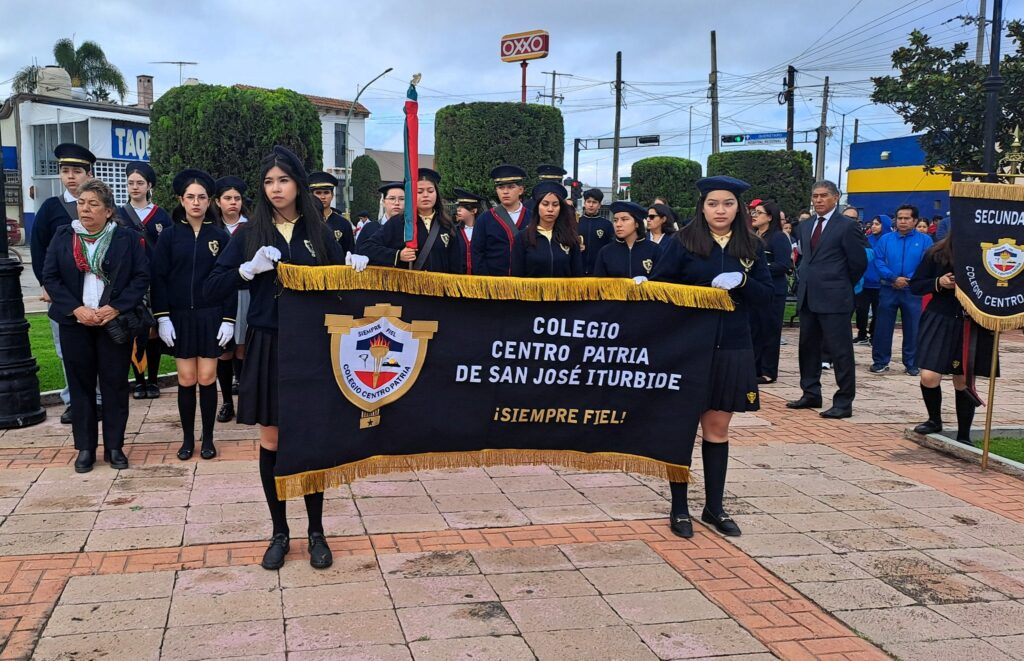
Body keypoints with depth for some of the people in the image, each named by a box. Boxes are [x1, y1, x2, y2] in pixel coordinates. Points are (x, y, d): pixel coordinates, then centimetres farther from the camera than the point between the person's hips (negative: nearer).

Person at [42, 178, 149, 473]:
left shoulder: (128, 238, -1)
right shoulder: (63, 235, 4)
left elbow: (142, 277, -4)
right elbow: (50, 276, 1)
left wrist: (115, 308, -15)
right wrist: (76, 309, -12)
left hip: (115, 322, -1)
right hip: (75, 322, 2)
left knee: (115, 385, 3)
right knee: (80, 385, 6)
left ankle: (114, 447, 13)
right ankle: (85, 448, 16)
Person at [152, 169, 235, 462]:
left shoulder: (221, 236, 0)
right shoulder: (169, 235, 1)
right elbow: (159, 278, 0)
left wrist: (228, 319, -6)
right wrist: (162, 317, -7)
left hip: (211, 317, 0)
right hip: (180, 317, 1)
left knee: (207, 378, 1)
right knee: (186, 379, 3)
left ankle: (208, 438, 14)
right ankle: (187, 438, 16)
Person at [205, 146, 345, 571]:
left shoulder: (319, 233, 5)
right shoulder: (250, 234, 3)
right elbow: (212, 290, -1)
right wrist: (250, 269, -17)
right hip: (266, 348, 0)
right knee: (271, 442, 7)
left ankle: (316, 532, 19)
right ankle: (279, 533, 22)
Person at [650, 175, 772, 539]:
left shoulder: (751, 247, 6)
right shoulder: (682, 242, -4)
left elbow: (766, 292, 4)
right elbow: (658, 286, -4)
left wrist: (741, 282, -13)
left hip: (732, 349, 3)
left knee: (718, 428, 11)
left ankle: (714, 506, 23)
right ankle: (679, 508, 15)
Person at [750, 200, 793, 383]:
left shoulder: (779, 237, -8)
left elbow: (783, 265, -15)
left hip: (772, 291, -6)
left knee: (769, 331, 0)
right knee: (753, 330, 10)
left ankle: (769, 372, 8)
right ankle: (754, 368, 19)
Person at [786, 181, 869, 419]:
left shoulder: (847, 226, -7)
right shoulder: (805, 226, 14)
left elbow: (859, 262, -5)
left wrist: (843, 286, 3)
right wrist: (803, 278, 13)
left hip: (834, 299, -7)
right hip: (807, 297, 8)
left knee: (840, 351, -3)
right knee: (808, 348, 13)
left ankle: (844, 402, 1)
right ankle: (811, 394, 24)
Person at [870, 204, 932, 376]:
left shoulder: (924, 240, 2)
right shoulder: (885, 239, 5)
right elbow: (879, 261, -3)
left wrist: (908, 279, -16)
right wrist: (893, 278, -17)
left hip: (912, 291, -1)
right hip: (888, 289, 1)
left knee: (912, 329, 5)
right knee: (883, 327, 4)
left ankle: (912, 364, 16)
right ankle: (880, 362, 13)